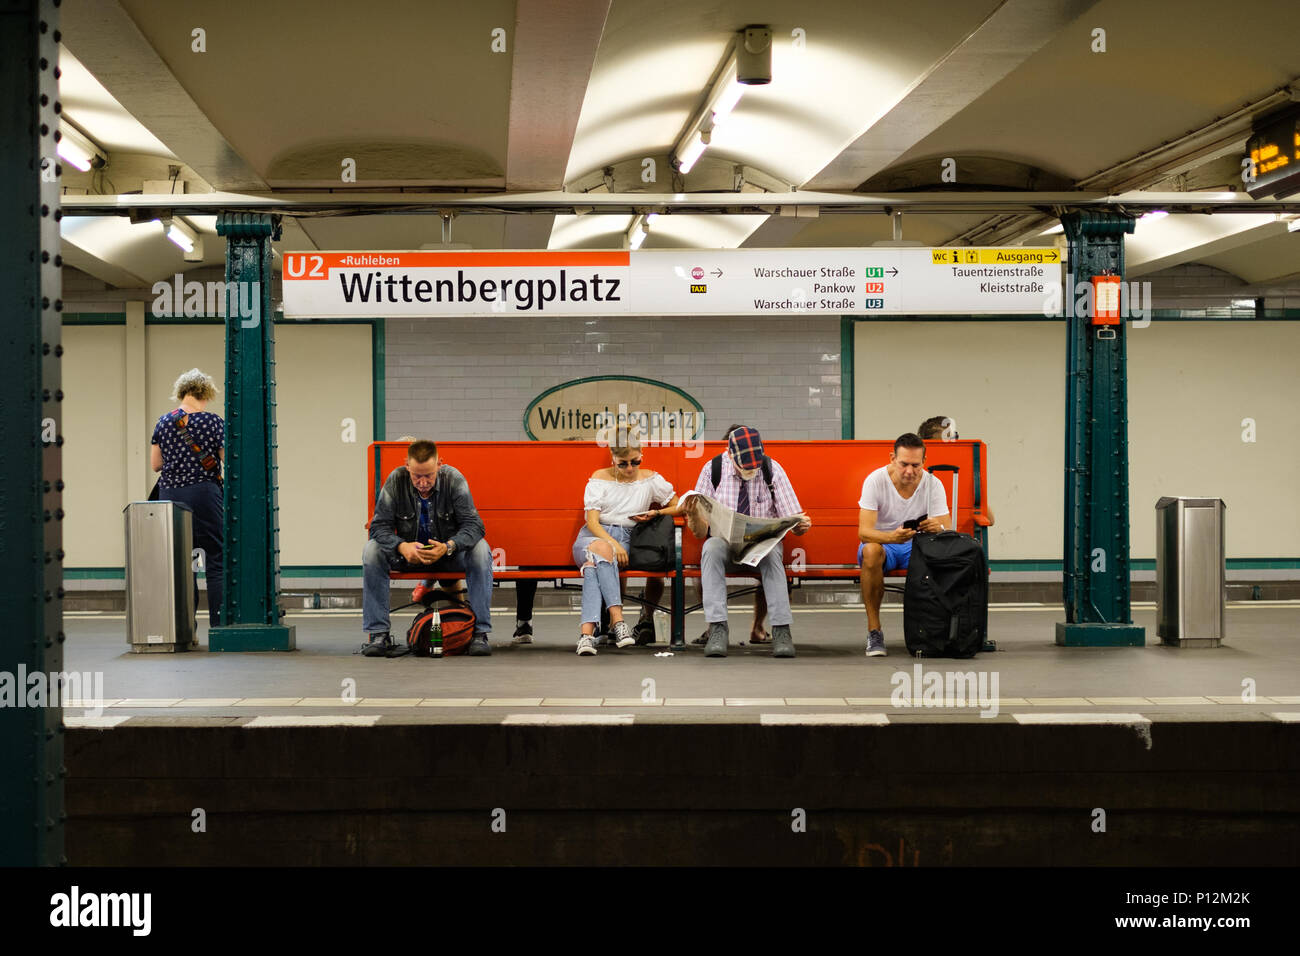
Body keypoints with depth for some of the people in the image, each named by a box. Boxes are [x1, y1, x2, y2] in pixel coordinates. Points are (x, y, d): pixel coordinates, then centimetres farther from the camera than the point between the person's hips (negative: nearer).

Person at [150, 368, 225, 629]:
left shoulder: (164, 422, 6)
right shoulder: (213, 422, -6)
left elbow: (155, 464, 10)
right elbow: (229, 460, -5)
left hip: (169, 494, 4)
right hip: (204, 493, -4)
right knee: (216, 559, 0)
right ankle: (218, 625, -5)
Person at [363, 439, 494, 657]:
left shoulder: (454, 479, -18)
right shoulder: (396, 480, -16)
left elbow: (473, 525, -21)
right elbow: (379, 526, -16)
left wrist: (448, 547, -41)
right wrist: (402, 547, -37)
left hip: (449, 553, -1)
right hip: (409, 554, 1)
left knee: (480, 550, -31)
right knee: (372, 550, -27)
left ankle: (480, 632, -26)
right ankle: (378, 634, -22)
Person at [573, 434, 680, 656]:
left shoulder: (650, 480, 12)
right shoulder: (600, 478, 7)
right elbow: (592, 523, -2)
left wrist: (656, 513, -1)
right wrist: (614, 544, -19)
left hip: (625, 539, 0)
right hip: (593, 537, 0)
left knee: (593, 566, -36)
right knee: (603, 549, -40)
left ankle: (587, 632, -50)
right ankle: (617, 620, -47)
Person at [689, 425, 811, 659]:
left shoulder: (773, 470, -1)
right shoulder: (712, 469, 0)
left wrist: (801, 524, -26)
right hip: (725, 544, 0)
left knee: (772, 554, -36)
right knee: (711, 547, -34)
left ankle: (781, 631, -40)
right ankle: (717, 630, -41)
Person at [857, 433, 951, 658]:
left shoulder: (933, 484, -9)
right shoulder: (875, 481, -17)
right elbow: (864, 531, -25)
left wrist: (939, 528, -40)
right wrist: (891, 536, -47)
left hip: (917, 546, 2)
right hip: (882, 541, -2)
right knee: (871, 551, -39)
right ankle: (874, 630, -28)